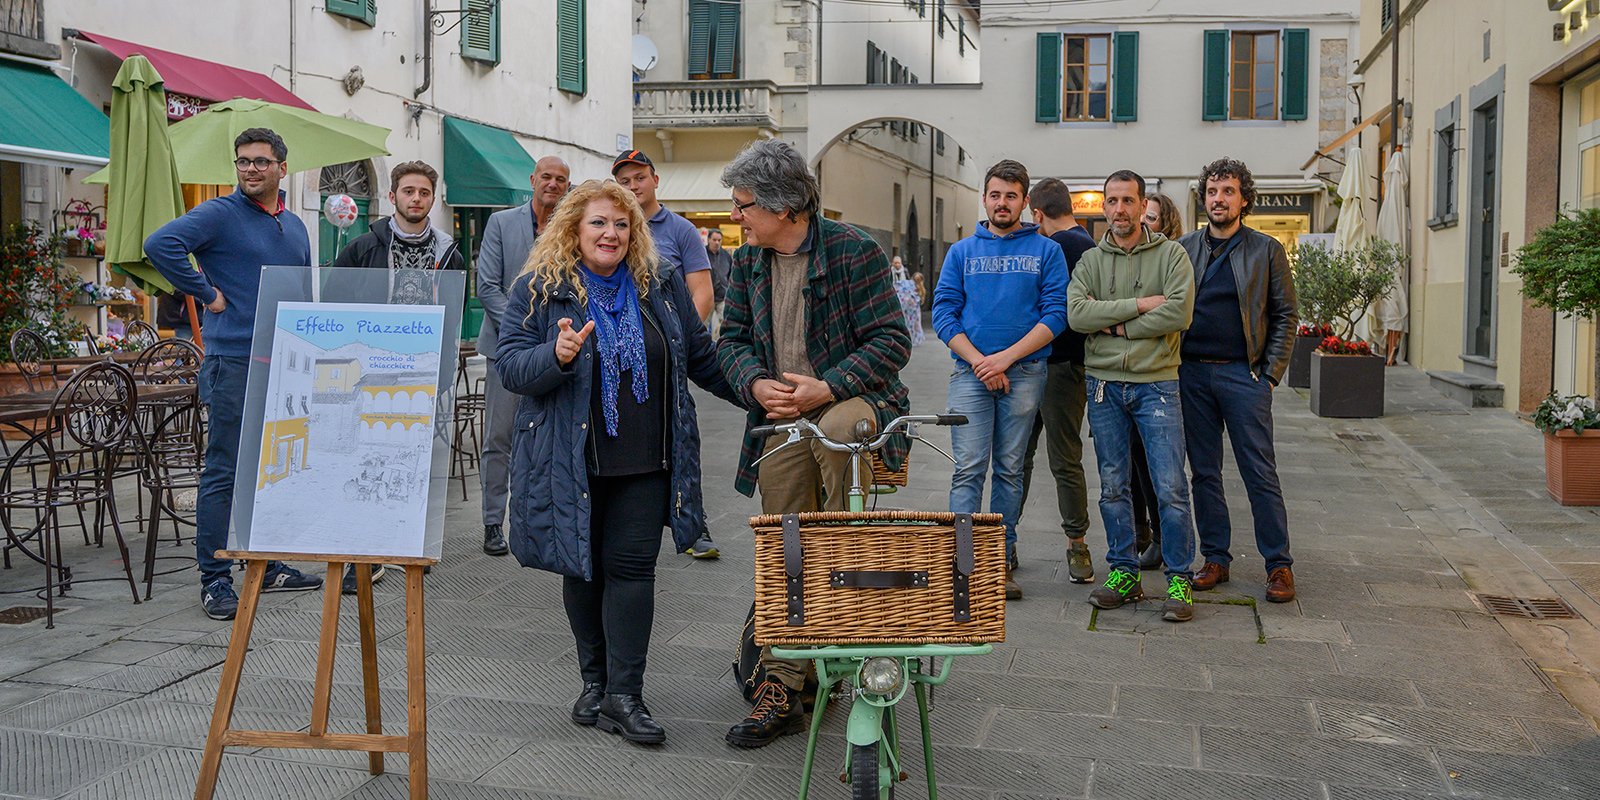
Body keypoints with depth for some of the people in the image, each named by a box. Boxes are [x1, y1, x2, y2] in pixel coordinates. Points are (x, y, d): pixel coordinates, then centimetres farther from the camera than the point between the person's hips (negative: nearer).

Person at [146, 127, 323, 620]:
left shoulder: (295, 227, 17)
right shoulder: (219, 215, -5)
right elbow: (160, 244, -20)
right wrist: (206, 293, -14)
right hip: (233, 362, -7)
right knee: (224, 472, -4)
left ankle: (269, 566, 25)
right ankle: (215, 580, 3)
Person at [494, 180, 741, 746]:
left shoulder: (661, 289, 7)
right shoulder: (538, 290, -1)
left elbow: (702, 359, 15)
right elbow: (510, 368, -7)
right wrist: (558, 356, -27)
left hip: (644, 462, 1)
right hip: (571, 463, -1)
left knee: (632, 568, -2)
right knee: (583, 567, 10)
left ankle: (623, 696, 4)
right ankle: (594, 682, 26)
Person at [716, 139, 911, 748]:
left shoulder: (853, 250, -9)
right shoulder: (747, 262, 10)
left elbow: (892, 339, -11)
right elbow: (732, 339, 13)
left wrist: (824, 388, -21)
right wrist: (757, 384, -10)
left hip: (852, 397, -4)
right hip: (782, 418, 4)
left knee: (832, 428, -41)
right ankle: (780, 691, 8)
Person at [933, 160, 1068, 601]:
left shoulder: (1046, 251, 6)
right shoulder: (961, 252, 9)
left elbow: (1055, 315, -2)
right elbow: (943, 313, 3)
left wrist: (1005, 357, -12)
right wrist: (980, 362, -9)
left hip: (1024, 373, 0)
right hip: (970, 371, 0)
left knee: (1010, 469, 6)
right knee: (969, 469, -6)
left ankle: (1002, 560, 11)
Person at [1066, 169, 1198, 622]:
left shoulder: (1170, 254, 2)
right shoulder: (1090, 261, 9)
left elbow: (1180, 313, -13)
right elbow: (1076, 313, -9)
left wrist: (1118, 327, -10)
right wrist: (1138, 305, -13)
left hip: (1155, 383, -3)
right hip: (1104, 384, 3)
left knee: (1171, 488, -6)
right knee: (1112, 487, 9)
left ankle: (1180, 580, 5)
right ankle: (1123, 573, 20)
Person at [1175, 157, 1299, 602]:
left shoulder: (1267, 250, 4)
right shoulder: (1183, 249, 10)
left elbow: (1285, 316, 4)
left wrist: (1271, 373, -4)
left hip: (1243, 374, -3)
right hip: (1192, 373, 3)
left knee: (1261, 473, -2)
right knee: (1203, 473, 7)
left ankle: (1279, 565, 6)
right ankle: (1216, 558, 17)